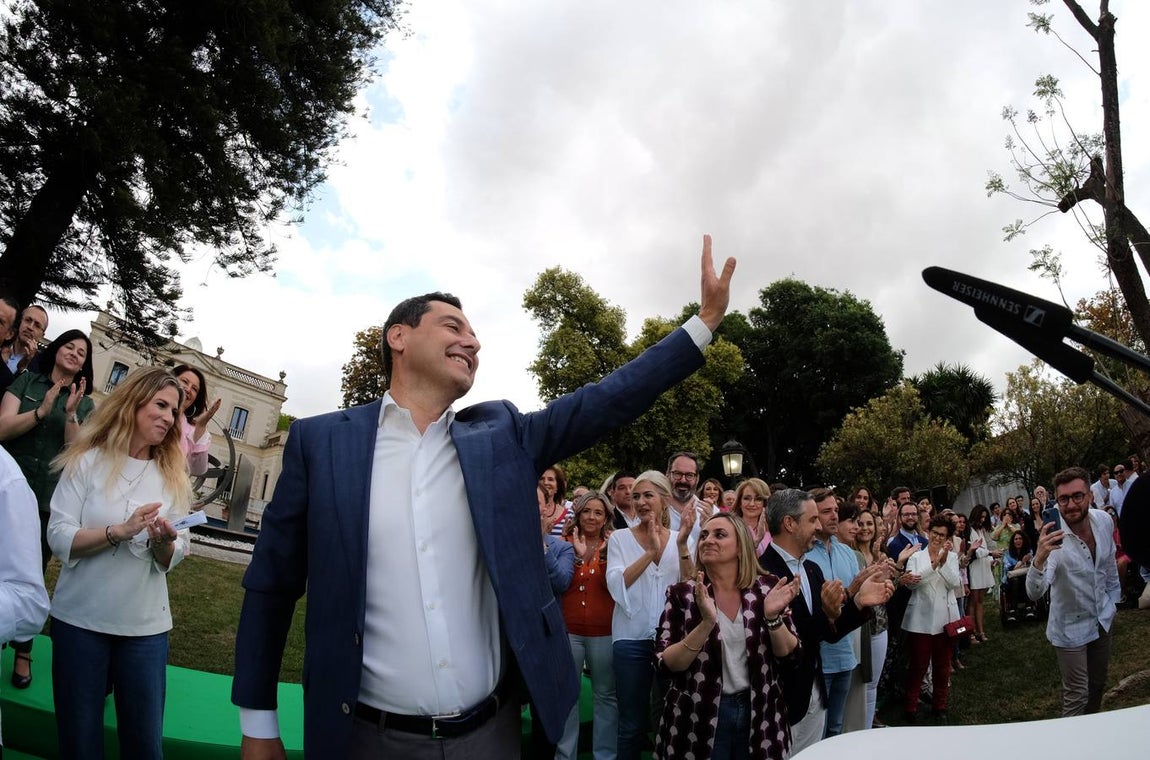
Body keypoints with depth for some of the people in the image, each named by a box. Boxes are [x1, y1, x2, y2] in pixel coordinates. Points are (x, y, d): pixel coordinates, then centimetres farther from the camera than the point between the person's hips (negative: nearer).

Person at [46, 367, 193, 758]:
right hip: (80, 619, -2)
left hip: (146, 624, 2)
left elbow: (170, 561, 2)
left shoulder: (173, 476, 4)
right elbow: (58, 538, -12)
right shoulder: (88, 461, -4)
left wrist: (164, 542, -19)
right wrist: (121, 531, -24)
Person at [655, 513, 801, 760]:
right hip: (700, 718, -1)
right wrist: (706, 623, -26)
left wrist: (773, 617, -20)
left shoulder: (767, 588, -3)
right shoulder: (683, 594, -7)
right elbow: (667, 664, -13)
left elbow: (787, 653, -2)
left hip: (759, 714, 2)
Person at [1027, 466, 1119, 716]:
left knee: (1098, 685, 23)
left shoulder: (1104, 520, -14)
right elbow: (1034, 594, -42)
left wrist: (1113, 600, 15)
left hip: (1103, 619, 6)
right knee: (1077, 696, 2)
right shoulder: (1053, 539, -32)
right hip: (1071, 627, -6)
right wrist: (1039, 558, -58)